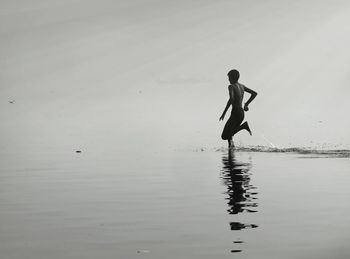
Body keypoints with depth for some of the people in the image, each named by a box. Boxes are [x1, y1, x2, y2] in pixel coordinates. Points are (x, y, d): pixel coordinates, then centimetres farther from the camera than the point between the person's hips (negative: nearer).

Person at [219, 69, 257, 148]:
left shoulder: (231, 86, -10)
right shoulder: (242, 86, 13)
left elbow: (231, 99, -27)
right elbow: (254, 93, 20)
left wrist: (224, 113, -23)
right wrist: (246, 104, 24)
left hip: (235, 113, -9)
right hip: (242, 113, 9)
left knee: (224, 136, -10)